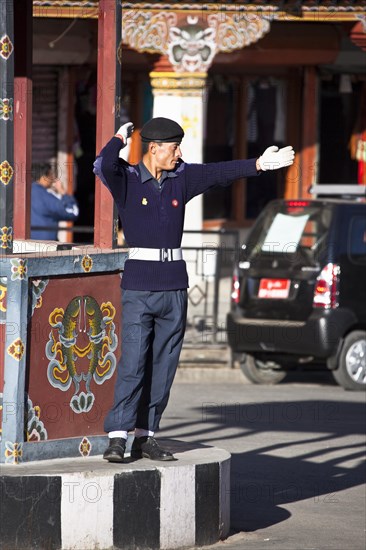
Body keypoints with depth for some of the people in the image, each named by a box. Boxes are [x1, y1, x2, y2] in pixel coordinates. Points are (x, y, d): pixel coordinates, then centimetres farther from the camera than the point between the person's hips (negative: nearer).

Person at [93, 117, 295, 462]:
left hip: (174, 285, 5)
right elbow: (103, 165, -23)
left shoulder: (181, 178, 10)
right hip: (138, 286, -5)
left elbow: (219, 173, 10)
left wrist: (259, 164, 3)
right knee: (132, 362, -11)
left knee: (163, 366, 4)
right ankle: (116, 438, -12)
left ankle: (145, 437, 10)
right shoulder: (127, 179, -4)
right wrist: (119, 139, -5)